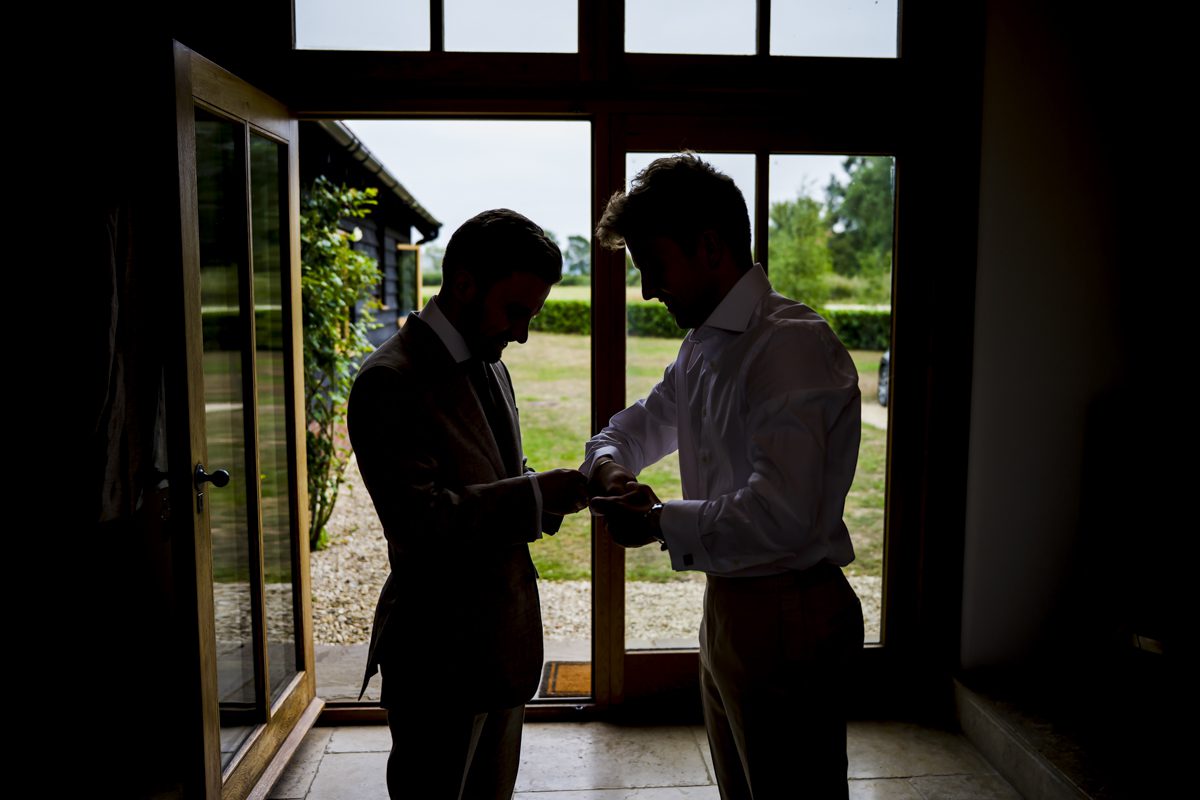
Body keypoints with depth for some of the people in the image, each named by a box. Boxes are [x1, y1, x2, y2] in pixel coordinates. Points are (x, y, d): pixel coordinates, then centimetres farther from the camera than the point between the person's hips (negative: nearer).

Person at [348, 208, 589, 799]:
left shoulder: (489, 366, 10)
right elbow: (420, 521, -26)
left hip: (504, 640, 8)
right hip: (441, 655, -8)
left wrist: (550, 496, -2)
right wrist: (537, 494, -24)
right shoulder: (390, 380, -18)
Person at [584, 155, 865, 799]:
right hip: (728, 604, 9)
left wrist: (661, 522, -17)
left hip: (787, 618, -9)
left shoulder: (793, 345, -21)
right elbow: (639, 424, 20)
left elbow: (781, 515, -29)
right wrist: (609, 463, -3)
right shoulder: (703, 347, 10)